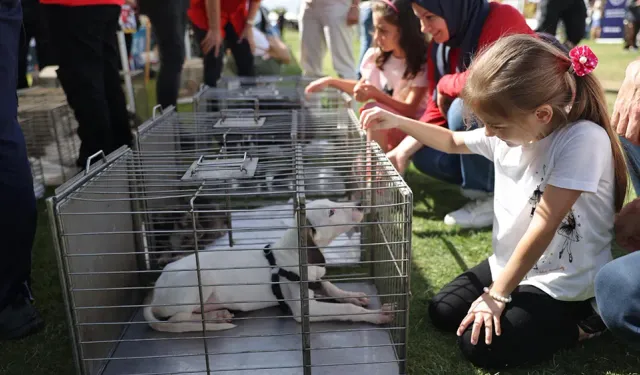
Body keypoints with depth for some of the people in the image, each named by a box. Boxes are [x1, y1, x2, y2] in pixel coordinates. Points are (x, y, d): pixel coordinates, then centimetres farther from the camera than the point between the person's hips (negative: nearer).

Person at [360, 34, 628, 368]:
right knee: (442, 312, 3)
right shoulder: (511, 128, -7)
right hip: (510, 263, 7)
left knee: (478, 346, -13)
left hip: (562, 284, -7)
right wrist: (398, 122, -1)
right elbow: (453, 142, 12)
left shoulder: (583, 140, -28)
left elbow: (543, 227, -27)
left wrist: (497, 294, -21)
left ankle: (581, 322, 4)